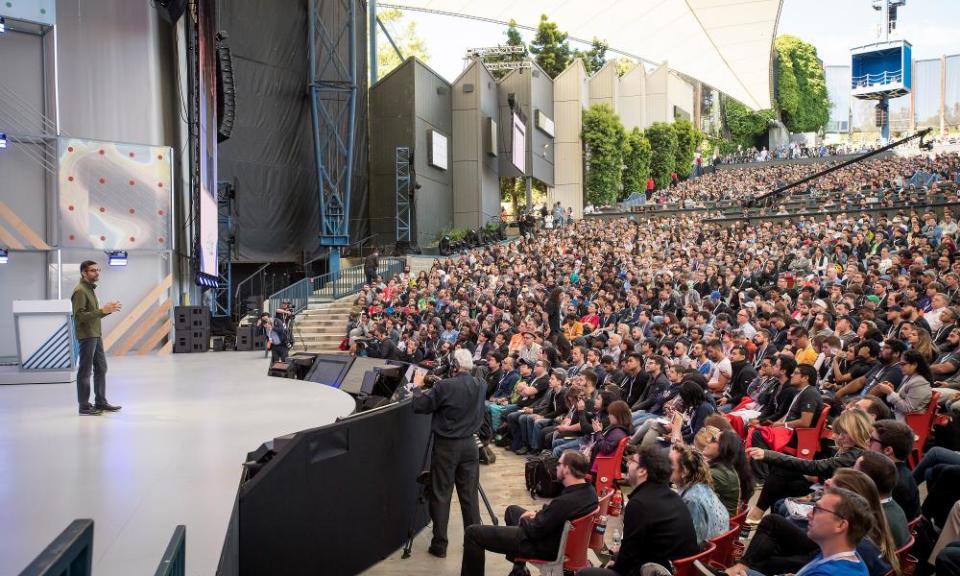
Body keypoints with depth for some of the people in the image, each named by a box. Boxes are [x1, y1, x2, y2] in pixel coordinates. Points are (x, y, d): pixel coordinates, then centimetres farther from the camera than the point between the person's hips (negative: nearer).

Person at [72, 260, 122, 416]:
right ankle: (84, 406, 3)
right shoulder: (80, 291, -13)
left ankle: (100, 402, 21)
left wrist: (108, 310, 7)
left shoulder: (90, 289, 17)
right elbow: (80, 316, -21)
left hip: (96, 335, 10)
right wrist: (102, 310, -23)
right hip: (87, 336, -10)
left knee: (101, 368, 13)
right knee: (85, 372, -3)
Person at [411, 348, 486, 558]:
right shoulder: (481, 385, -1)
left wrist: (418, 386, 3)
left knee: (441, 495, 5)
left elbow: (419, 406, -13)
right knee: (470, 494, 11)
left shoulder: (444, 386, -19)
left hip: (446, 445, -4)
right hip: (469, 444, 5)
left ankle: (439, 545, 8)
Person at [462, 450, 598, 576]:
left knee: (472, 533, -5)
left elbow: (533, 531, -23)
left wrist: (524, 520, -3)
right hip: (559, 537, 9)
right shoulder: (590, 489, -7)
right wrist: (538, 515, 2)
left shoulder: (566, 501, -34)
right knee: (512, 510, 33)